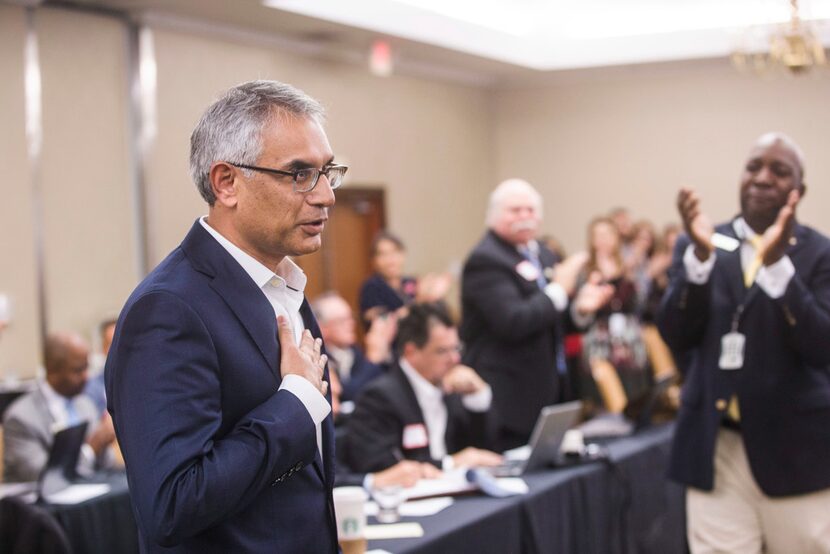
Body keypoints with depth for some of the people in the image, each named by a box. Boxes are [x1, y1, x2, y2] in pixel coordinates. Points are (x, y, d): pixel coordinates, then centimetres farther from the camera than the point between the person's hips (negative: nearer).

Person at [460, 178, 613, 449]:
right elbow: (513, 323, -24)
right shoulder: (485, 260, -14)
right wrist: (559, 289, -16)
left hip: (548, 390, 8)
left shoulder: (542, 254, 13)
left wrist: (580, 308, 0)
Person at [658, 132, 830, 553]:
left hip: (795, 448, -1)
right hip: (715, 446, 1)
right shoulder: (699, 246, 5)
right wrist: (701, 255, -19)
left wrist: (777, 262, -25)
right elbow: (676, 336, -5)